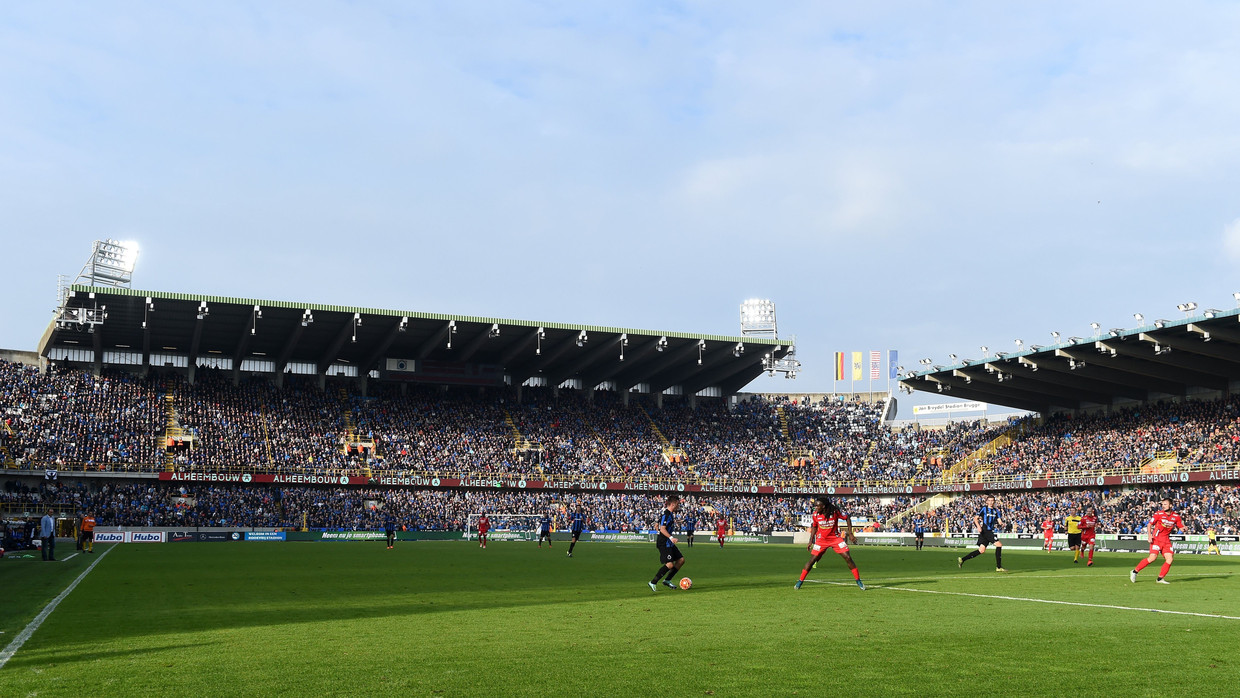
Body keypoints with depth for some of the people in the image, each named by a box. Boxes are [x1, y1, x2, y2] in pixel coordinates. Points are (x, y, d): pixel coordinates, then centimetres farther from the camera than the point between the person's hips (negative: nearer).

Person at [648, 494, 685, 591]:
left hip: (669, 543, 10)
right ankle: (653, 583, -5)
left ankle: (667, 580, 14)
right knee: (670, 564, -15)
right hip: (664, 543, -10)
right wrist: (671, 538, -33)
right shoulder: (666, 514, -16)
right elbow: (662, 529, -24)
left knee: (681, 560, 8)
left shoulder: (671, 514, 15)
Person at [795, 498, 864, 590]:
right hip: (821, 540, 1)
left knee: (848, 558, -8)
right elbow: (814, 527, 7)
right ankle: (800, 581, 6)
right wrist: (811, 541, 4)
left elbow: (847, 518, -3)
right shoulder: (816, 514, -10)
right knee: (812, 560, -4)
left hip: (835, 538, -1)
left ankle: (858, 581, 4)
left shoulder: (835, 512, -18)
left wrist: (850, 534, -6)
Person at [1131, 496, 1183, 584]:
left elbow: (1182, 528, 13)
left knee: (1169, 559, -6)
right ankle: (1135, 572, -5)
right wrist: (1149, 536, -14)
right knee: (1153, 558, -17)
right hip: (1156, 539, -4)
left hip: (1166, 540, 4)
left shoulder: (1176, 516, 4)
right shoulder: (1158, 514, -6)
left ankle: (1160, 578, 8)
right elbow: (1149, 525, -1)